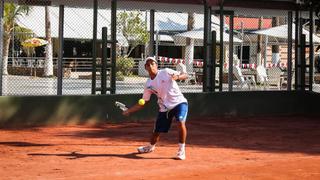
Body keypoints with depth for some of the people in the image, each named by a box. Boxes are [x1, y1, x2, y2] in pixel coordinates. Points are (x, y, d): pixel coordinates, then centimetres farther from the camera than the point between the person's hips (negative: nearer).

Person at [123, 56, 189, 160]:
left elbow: (185, 75, -8)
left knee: (181, 122, -30)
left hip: (179, 102, -4)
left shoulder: (166, 72, -8)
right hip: (165, 108, 4)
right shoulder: (148, 84, 2)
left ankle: (182, 150, -16)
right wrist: (129, 110, 1)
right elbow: (143, 102, 9)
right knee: (157, 131, 10)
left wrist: (177, 76, -30)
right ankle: (151, 147, 44)